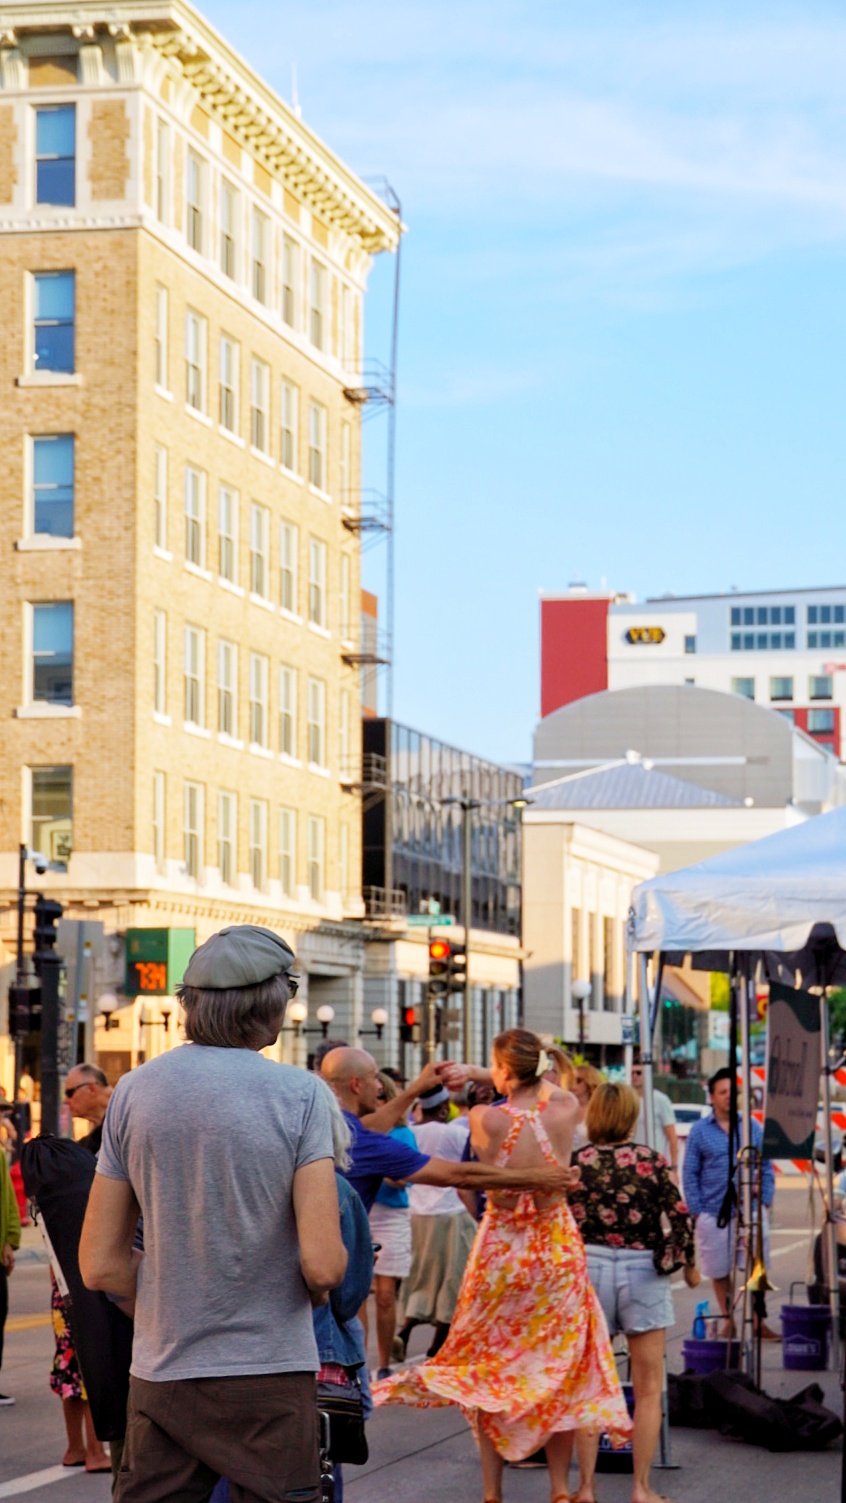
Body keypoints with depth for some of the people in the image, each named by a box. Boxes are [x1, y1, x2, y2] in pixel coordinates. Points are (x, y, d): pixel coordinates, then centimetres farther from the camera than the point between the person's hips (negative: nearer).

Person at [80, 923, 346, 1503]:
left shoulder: (134, 1091, 2)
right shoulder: (299, 1094, -9)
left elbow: (101, 1266, 3)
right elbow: (323, 1265, -15)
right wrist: (317, 1293, 7)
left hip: (160, 1376, 4)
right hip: (269, 1372, -3)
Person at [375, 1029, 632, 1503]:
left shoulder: (485, 1119, -17)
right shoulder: (565, 1111, -11)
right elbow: (547, 1088, 13)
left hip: (501, 1251, -2)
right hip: (558, 1250, 2)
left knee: (491, 1371, 11)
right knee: (559, 1370, 12)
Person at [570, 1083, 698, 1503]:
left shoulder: (574, 1163, -1)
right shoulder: (650, 1160, -5)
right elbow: (679, 1216, -7)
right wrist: (689, 1265, 8)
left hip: (587, 1269, 2)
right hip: (642, 1272, -1)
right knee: (648, 1389, 8)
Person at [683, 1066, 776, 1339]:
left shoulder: (752, 1127, 7)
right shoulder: (700, 1130, 2)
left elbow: (766, 1168, 11)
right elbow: (690, 1173, 3)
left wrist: (764, 1201, 1)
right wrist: (696, 1211, -4)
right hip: (714, 1213, -1)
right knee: (719, 1272, 8)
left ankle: (759, 1322, 12)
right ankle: (728, 1321, 22)